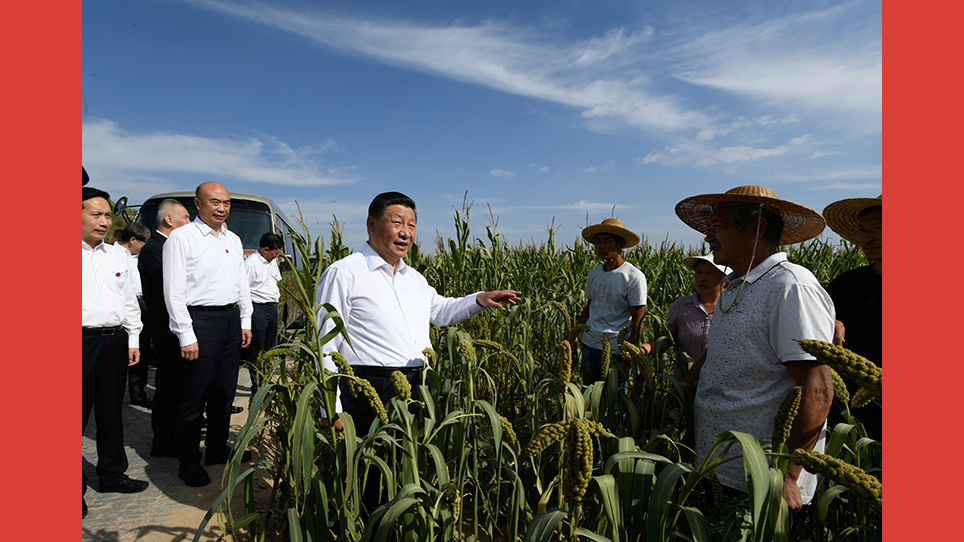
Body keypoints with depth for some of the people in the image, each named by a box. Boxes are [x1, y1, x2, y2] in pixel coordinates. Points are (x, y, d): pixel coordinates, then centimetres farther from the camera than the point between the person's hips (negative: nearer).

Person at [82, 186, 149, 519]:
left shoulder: (117, 254, 14)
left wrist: (133, 339, 14)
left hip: (116, 341, 6)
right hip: (84, 341, -6)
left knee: (111, 411, 15)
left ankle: (112, 474, 28)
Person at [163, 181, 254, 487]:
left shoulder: (233, 240, 14)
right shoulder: (182, 238, -7)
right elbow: (174, 291, -11)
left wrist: (245, 321, 14)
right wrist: (186, 336, -15)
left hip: (231, 318, 7)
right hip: (201, 319, -7)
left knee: (225, 390, 14)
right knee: (195, 393, 1)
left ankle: (218, 448, 29)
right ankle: (188, 462, 15)